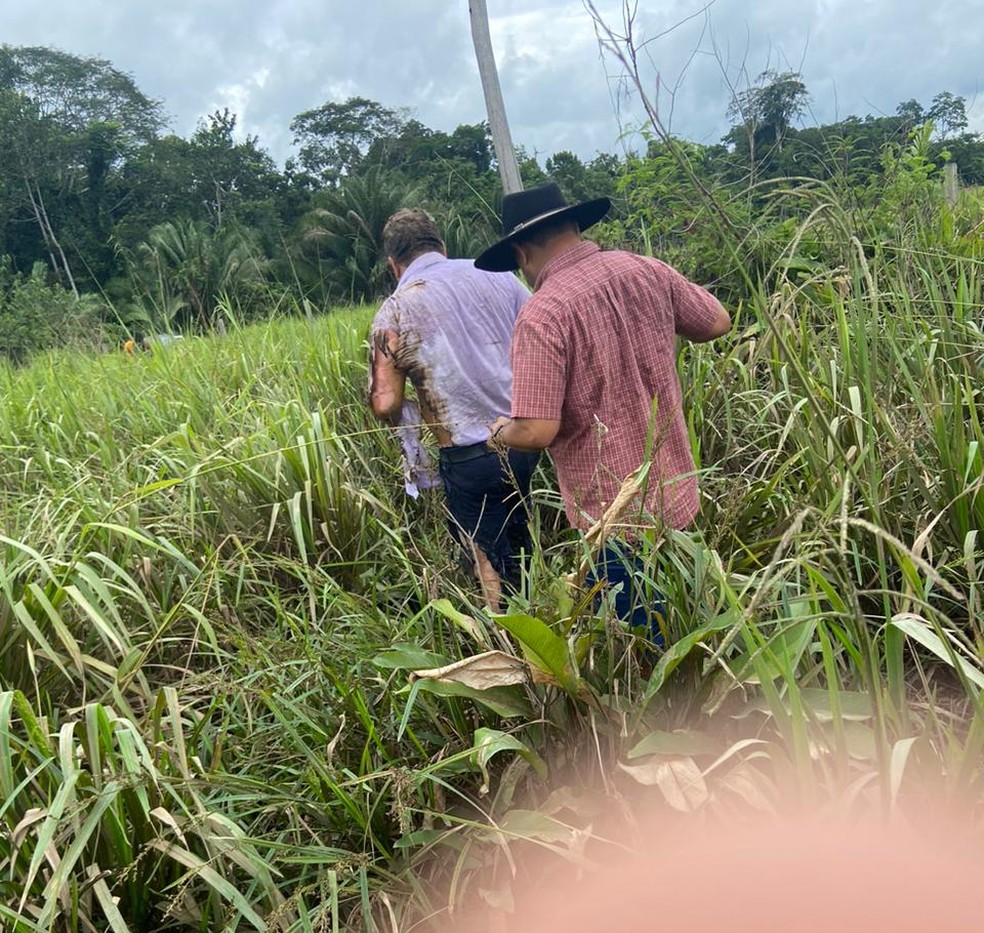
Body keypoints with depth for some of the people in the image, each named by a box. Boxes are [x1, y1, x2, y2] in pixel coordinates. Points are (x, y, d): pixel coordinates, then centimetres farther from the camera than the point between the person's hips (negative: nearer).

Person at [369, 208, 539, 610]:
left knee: (492, 571, 11)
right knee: (520, 554, 24)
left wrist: (405, 422, 13)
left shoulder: (394, 312, -6)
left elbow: (386, 405, -10)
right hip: (524, 440, 5)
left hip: (470, 457, -4)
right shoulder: (497, 275, 3)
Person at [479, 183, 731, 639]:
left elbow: (537, 432, -25)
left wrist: (501, 431, -3)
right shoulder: (646, 270, -3)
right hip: (676, 493, 7)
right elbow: (717, 323, 10)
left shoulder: (542, 315, -22)